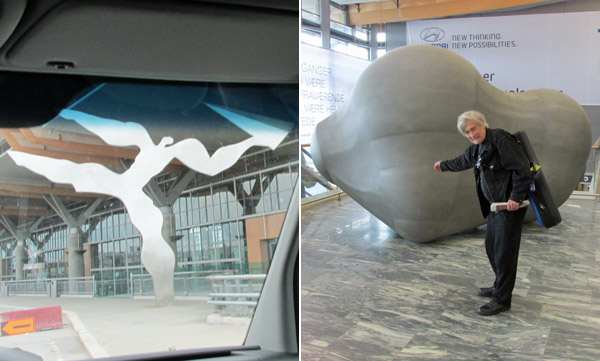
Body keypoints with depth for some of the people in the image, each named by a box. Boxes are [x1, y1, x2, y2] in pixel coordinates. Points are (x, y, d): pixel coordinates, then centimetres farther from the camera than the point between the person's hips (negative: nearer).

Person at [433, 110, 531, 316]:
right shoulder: (477, 148, 14)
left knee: (504, 251, -5)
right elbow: (462, 161, 36)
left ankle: (501, 300, 4)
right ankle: (501, 287, 33)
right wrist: (443, 165, 51)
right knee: (491, 247, 17)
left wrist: (516, 197, -23)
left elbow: (522, 168, -20)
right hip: (496, 204, 10)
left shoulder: (500, 140, -15)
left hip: (510, 205, -10)